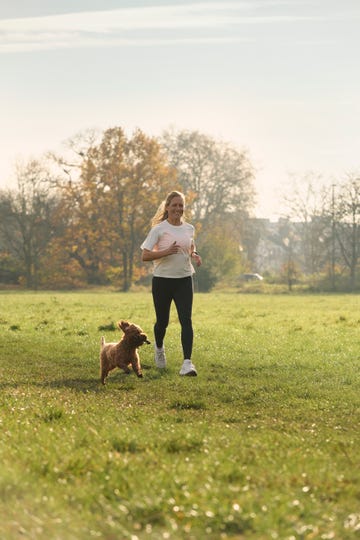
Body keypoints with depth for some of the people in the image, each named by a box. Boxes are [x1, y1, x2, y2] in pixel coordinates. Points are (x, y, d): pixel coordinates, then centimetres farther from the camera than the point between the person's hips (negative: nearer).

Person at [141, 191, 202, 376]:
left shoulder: (189, 229, 6)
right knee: (162, 321, 10)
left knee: (186, 320, -13)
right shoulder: (159, 229, -7)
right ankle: (159, 348, 43)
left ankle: (187, 362, -18)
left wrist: (194, 255, 3)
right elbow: (145, 256, -11)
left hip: (184, 279, 2)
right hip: (162, 280, -2)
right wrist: (166, 252, -24)